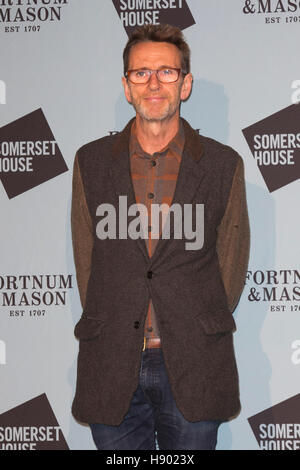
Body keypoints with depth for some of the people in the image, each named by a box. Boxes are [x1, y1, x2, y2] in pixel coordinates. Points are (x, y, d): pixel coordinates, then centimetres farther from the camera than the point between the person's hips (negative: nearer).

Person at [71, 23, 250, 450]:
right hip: (112, 369, 1)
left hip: (194, 369, -1)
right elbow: (86, 259, 9)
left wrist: (197, 333, 3)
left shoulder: (224, 165, 2)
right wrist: (109, 328, 3)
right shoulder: (91, 162, 6)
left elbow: (232, 263, 7)